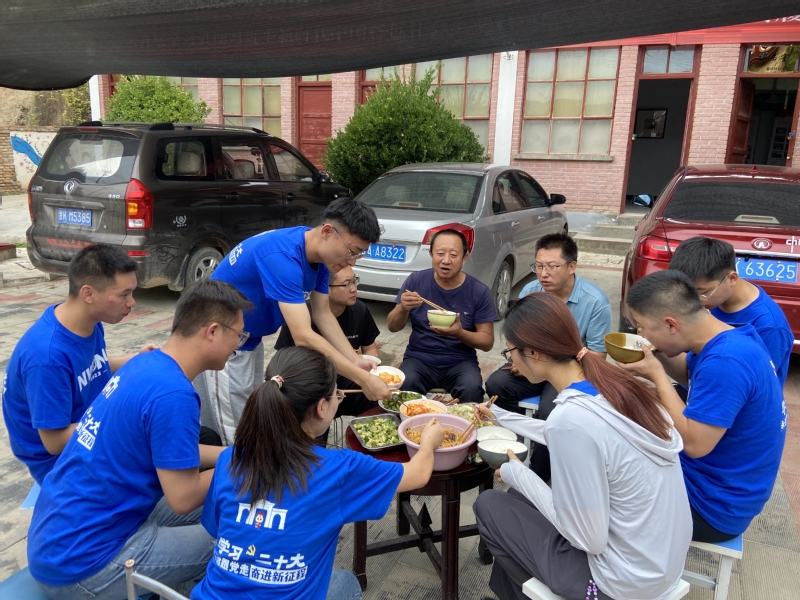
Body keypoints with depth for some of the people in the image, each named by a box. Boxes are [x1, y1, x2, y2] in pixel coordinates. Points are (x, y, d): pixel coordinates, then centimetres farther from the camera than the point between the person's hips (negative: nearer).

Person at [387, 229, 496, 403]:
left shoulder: (479, 292, -6)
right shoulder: (416, 281, -4)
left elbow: (487, 341, -2)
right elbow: (392, 327, 2)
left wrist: (460, 333, -22)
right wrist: (403, 309, -21)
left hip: (460, 362, 0)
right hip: (419, 358, 0)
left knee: (472, 389, -31)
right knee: (403, 385, -31)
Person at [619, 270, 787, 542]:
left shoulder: (725, 362, -33)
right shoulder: (730, 337, -5)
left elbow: (694, 444, -31)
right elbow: (695, 376, 13)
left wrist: (657, 376, -23)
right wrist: (661, 358, -7)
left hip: (715, 506, -8)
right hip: (715, 482, 8)